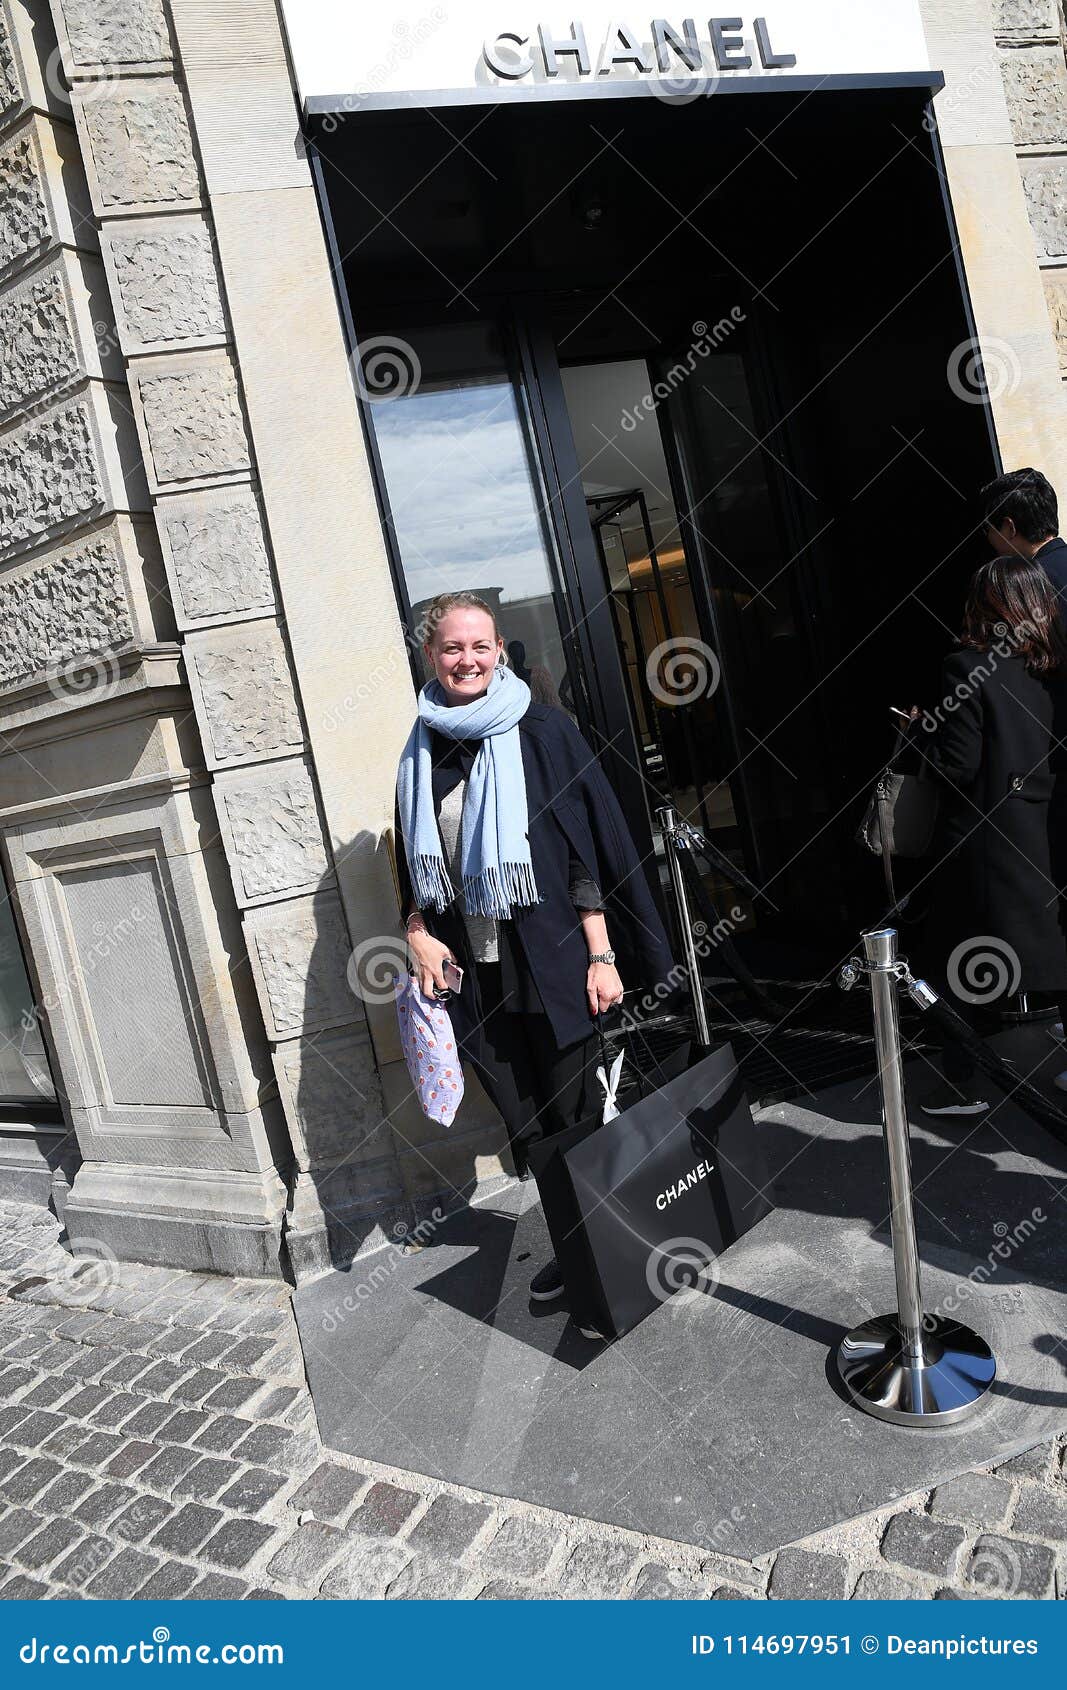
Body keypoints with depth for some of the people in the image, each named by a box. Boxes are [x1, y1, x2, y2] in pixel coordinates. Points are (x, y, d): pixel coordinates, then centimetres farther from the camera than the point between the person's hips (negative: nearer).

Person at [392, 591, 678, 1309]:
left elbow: (593, 843, -6)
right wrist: (419, 931, 3)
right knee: (526, 1128, 11)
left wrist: (601, 953, -11)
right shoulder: (422, 751, 9)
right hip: (474, 976, 4)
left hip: (552, 966, -4)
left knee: (575, 1121, 3)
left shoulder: (544, 731, -4)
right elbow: (414, 860, 19)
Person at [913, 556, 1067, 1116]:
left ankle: (962, 1086, 17)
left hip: (986, 839, -5)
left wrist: (919, 733, 1)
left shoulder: (968, 669, -14)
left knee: (969, 966, 7)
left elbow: (957, 766, -16)